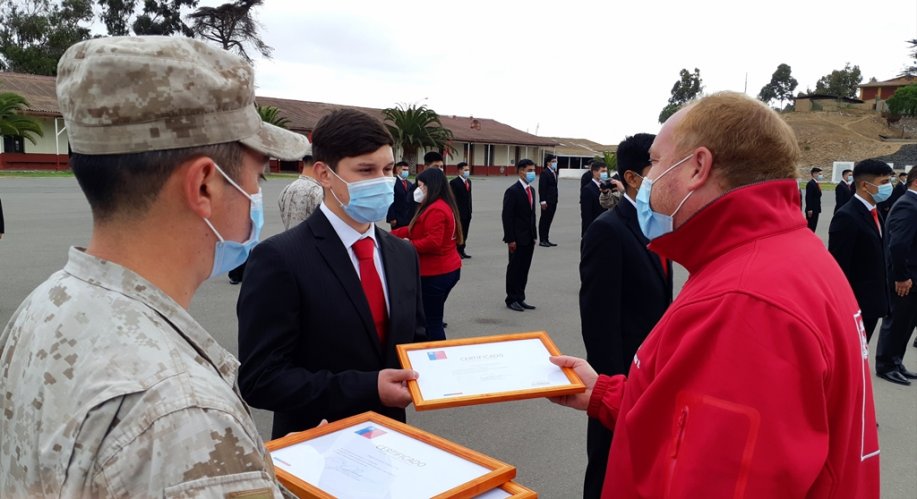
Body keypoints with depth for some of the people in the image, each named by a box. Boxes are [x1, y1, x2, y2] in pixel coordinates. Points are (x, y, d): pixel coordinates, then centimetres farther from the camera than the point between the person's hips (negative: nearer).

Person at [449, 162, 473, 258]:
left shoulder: (468, 181, 13)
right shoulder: (454, 182, -10)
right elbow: (453, 199, -13)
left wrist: (470, 210, 12)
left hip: (467, 212, 7)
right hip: (459, 212, -7)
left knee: (464, 232, 10)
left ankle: (462, 250, 17)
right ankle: (457, 251, 7)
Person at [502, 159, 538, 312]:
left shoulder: (531, 190, 12)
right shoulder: (512, 191, -12)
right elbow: (507, 216, -15)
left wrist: (534, 235, 11)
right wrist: (510, 239, -17)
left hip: (529, 238, 7)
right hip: (517, 238, -7)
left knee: (524, 269, 11)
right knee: (514, 269, 2)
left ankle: (520, 298, 20)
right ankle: (511, 300, 13)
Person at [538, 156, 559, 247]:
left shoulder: (555, 173, 14)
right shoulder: (545, 173, -10)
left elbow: (555, 186, 16)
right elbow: (542, 188, -14)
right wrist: (543, 201, -19)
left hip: (553, 201, 8)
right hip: (547, 201, -8)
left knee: (549, 220, 11)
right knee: (544, 220, -1)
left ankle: (546, 240, 17)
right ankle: (542, 240, 4)